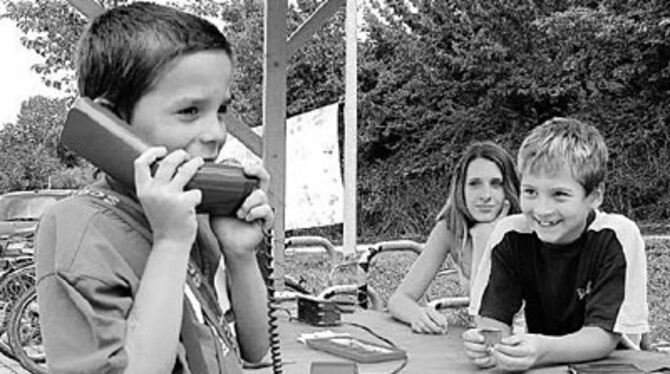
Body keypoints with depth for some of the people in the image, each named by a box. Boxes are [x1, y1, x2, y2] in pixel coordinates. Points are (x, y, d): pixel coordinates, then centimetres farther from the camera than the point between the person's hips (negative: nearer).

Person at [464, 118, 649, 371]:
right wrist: (487, 345, -35)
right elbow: (493, 317, -12)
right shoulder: (509, 235, -11)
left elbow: (605, 335, -21)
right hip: (538, 368, 3)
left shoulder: (617, 238, -18)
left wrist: (544, 351, -39)